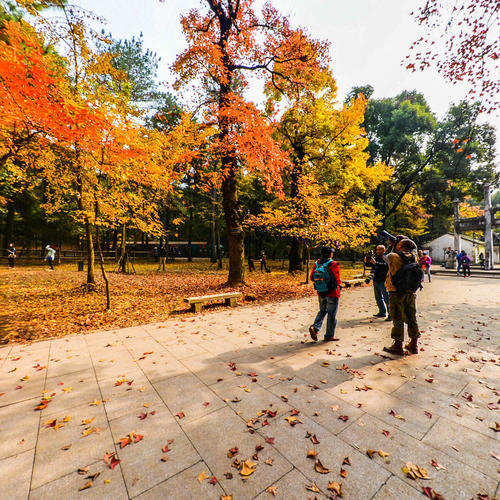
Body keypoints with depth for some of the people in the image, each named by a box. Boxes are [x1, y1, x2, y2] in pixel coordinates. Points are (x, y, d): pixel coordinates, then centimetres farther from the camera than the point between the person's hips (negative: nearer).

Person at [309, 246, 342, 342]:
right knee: (331, 314, 8)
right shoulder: (333, 264, -17)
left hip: (320, 293, 5)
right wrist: (340, 283, 2)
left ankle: (315, 327, 3)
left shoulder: (316, 264, -1)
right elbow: (337, 280, -19)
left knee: (322, 311, 21)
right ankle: (329, 335, 19)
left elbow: (312, 278, 3)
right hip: (332, 293, -5)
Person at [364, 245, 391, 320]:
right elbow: (369, 265, 16)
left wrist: (375, 263, -34)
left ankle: (391, 314, 2)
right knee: (378, 298, 16)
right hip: (376, 281, 8)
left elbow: (385, 265, -25)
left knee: (386, 298, -5)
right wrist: (366, 262, -4)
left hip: (383, 281, -8)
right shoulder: (376, 258, 14)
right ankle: (382, 312, 29)